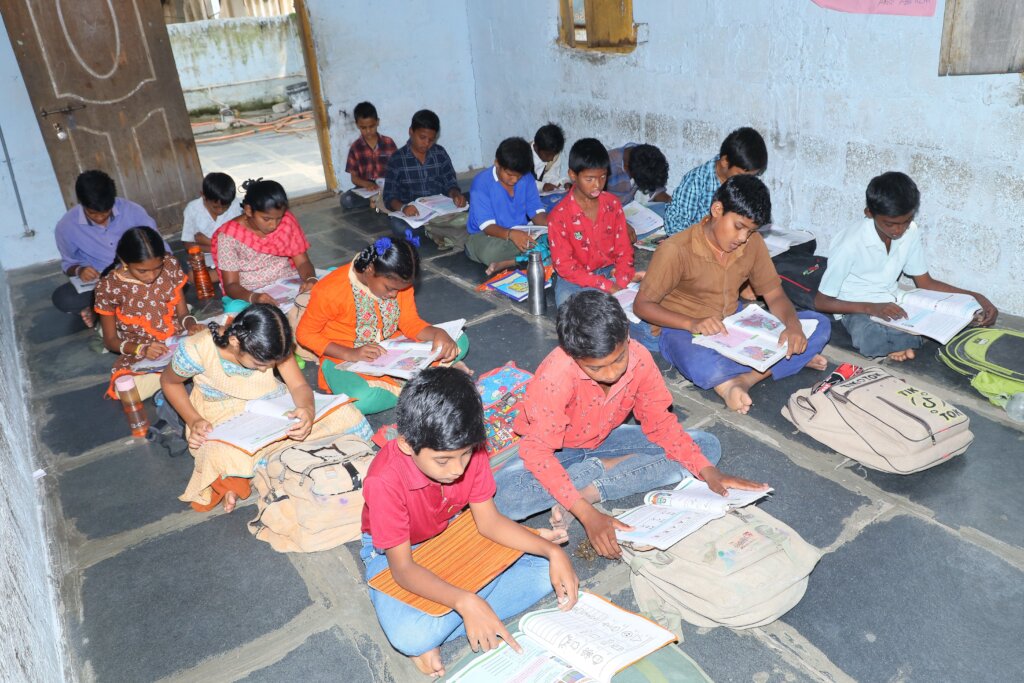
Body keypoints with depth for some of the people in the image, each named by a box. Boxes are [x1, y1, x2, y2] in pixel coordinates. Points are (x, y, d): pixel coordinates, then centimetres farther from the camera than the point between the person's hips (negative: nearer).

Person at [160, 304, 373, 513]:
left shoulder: (271, 344, -18)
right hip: (224, 419, -4)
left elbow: (299, 385, -15)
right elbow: (169, 382, -3)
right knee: (231, 459, -43)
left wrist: (307, 410, -39)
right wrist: (194, 421, -16)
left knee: (345, 414, -18)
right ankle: (232, 480, -4)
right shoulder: (196, 351, -25)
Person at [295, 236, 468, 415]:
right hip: (345, 359, -5)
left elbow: (411, 322, -3)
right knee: (362, 398, -41)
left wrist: (438, 333, -26)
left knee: (459, 341, -9)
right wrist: (350, 354, -24)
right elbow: (305, 333, -12)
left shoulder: (398, 281, -8)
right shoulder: (331, 291, -22)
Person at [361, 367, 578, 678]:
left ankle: (436, 631, -14)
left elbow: (489, 521, -10)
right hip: (394, 553, -5)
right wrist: (465, 602, -47)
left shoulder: (469, 450, -21)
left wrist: (552, 552, -23)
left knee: (545, 571, -14)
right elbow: (402, 568, -30)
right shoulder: (385, 481, -35)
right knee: (411, 637, -38)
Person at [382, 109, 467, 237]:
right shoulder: (397, 159, 1)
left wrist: (456, 195, -13)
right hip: (411, 214, -2)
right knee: (399, 227, -37)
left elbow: (450, 184, 13)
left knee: (466, 220, -30)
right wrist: (402, 207, -25)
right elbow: (389, 197, -2)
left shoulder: (440, 153, 9)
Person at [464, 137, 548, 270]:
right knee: (492, 252, -41)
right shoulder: (482, 182, -16)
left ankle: (504, 263, -24)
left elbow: (536, 212, -1)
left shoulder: (526, 177, -1)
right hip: (484, 236, -4)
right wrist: (511, 234, -43)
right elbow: (487, 226, -22)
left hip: (520, 233, 5)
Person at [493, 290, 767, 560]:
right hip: (557, 448, -4)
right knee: (505, 495, -36)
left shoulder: (639, 358, -22)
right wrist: (587, 515, -42)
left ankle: (589, 490, -20)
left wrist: (708, 471, -21)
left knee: (708, 446, -11)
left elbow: (659, 423, -9)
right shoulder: (554, 377, -34)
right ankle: (607, 467, -14)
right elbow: (537, 451, -32)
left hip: (605, 439, 5)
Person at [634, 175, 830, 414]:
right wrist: (692, 323, -30)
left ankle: (742, 379, -25)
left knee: (819, 325, -11)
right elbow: (642, 305, -14)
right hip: (685, 330, -6)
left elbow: (775, 296, 3)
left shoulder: (753, 243, -1)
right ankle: (790, 360, -16)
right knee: (704, 367, -42)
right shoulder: (676, 250, -17)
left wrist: (793, 325, -21)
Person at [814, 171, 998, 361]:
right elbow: (821, 302, -16)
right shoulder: (849, 245, -23)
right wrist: (871, 308, -28)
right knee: (871, 341, -40)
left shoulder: (911, 232, -5)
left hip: (894, 303, 6)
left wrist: (975, 297, -4)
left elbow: (925, 282, 8)